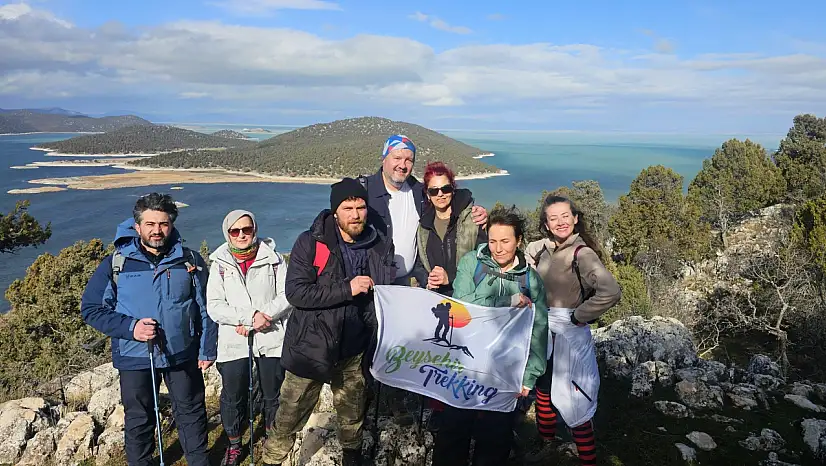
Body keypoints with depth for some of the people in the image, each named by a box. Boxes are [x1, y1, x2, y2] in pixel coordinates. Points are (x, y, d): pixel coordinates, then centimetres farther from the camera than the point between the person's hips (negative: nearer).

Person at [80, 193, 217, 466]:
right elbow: (91, 308, -4)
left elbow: (205, 309, 1)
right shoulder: (116, 264, -7)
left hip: (183, 355, 1)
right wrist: (130, 328, -18)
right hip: (134, 358, 0)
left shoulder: (190, 260, -3)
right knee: (139, 420, 16)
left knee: (191, 413, 15)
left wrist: (207, 350, 0)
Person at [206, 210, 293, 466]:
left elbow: (286, 296, -3)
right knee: (233, 397, 9)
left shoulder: (273, 258, 0)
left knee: (273, 395, 11)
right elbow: (214, 306, -6)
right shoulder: (220, 263, 1)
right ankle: (234, 445, 32)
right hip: (232, 342, 0)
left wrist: (264, 316, -17)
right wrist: (249, 317, -17)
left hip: (271, 339, 0)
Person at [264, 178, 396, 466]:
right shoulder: (310, 243, -11)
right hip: (311, 348, -3)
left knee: (352, 419, 20)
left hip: (353, 351, 3)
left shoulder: (381, 247, -1)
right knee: (289, 419, 7)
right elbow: (295, 292, -19)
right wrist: (346, 289, -22)